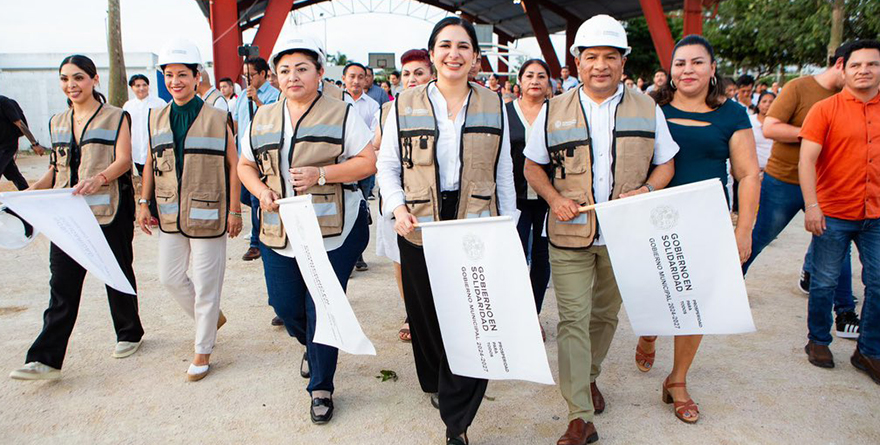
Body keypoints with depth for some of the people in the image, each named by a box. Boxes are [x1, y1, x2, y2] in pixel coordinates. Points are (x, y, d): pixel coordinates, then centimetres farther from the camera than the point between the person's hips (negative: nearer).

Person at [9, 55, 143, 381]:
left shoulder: (115, 118, -1)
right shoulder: (57, 122, 15)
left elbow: (123, 160, -12)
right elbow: (57, 167, 21)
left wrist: (99, 178, -31)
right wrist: (33, 190, 6)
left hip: (109, 211, -4)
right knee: (62, 283, 0)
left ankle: (129, 334, 29)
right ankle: (46, 359, 1)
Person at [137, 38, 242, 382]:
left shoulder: (215, 118, -7)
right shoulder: (157, 118, 7)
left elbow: (233, 165, -5)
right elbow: (150, 162, 15)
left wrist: (234, 210, -7)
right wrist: (144, 202, 10)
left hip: (206, 213, -5)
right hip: (170, 214, 5)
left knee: (206, 285, 3)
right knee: (170, 277, 11)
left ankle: (203, 351, 18)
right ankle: (211, 318, 36)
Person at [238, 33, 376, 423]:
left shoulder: (341, 115, -2)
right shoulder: (262, 120, 11)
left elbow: (368, 162, -6)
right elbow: (245, 165, 18)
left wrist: (322, 174, -19)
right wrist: (261, 191, -4)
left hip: (333, 231, -4)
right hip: (279, 232, 5)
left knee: (322, 310, -1)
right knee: (284, 305, 12)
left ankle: (321, 388, 18)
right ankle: (312, 347, 46)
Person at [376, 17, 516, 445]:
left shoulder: (493, 105, 7)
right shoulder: (405, 105, 3)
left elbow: (504, 172, 10)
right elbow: (387, 165, 6)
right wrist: (398, 208, -11)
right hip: (420, 229, 0)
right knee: (426, 315, 12)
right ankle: (435, 384, 42)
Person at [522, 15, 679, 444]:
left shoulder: (647, 109, 4)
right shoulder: (553, 111, 2)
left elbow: (665, 163, 8)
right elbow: (533, 166, 7)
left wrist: (646, 191, -12)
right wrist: (553, 198, -11)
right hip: (569, 233, -1)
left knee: (606, 314, 17)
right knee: (573, 320, -4)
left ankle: (588, 378, 42)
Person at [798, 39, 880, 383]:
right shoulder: (825, 110, -5)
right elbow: (807, 159, -11)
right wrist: (812, 206, -20)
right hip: (834, 213, -3)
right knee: (825, 282, 6)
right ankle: (818, 341, 25)